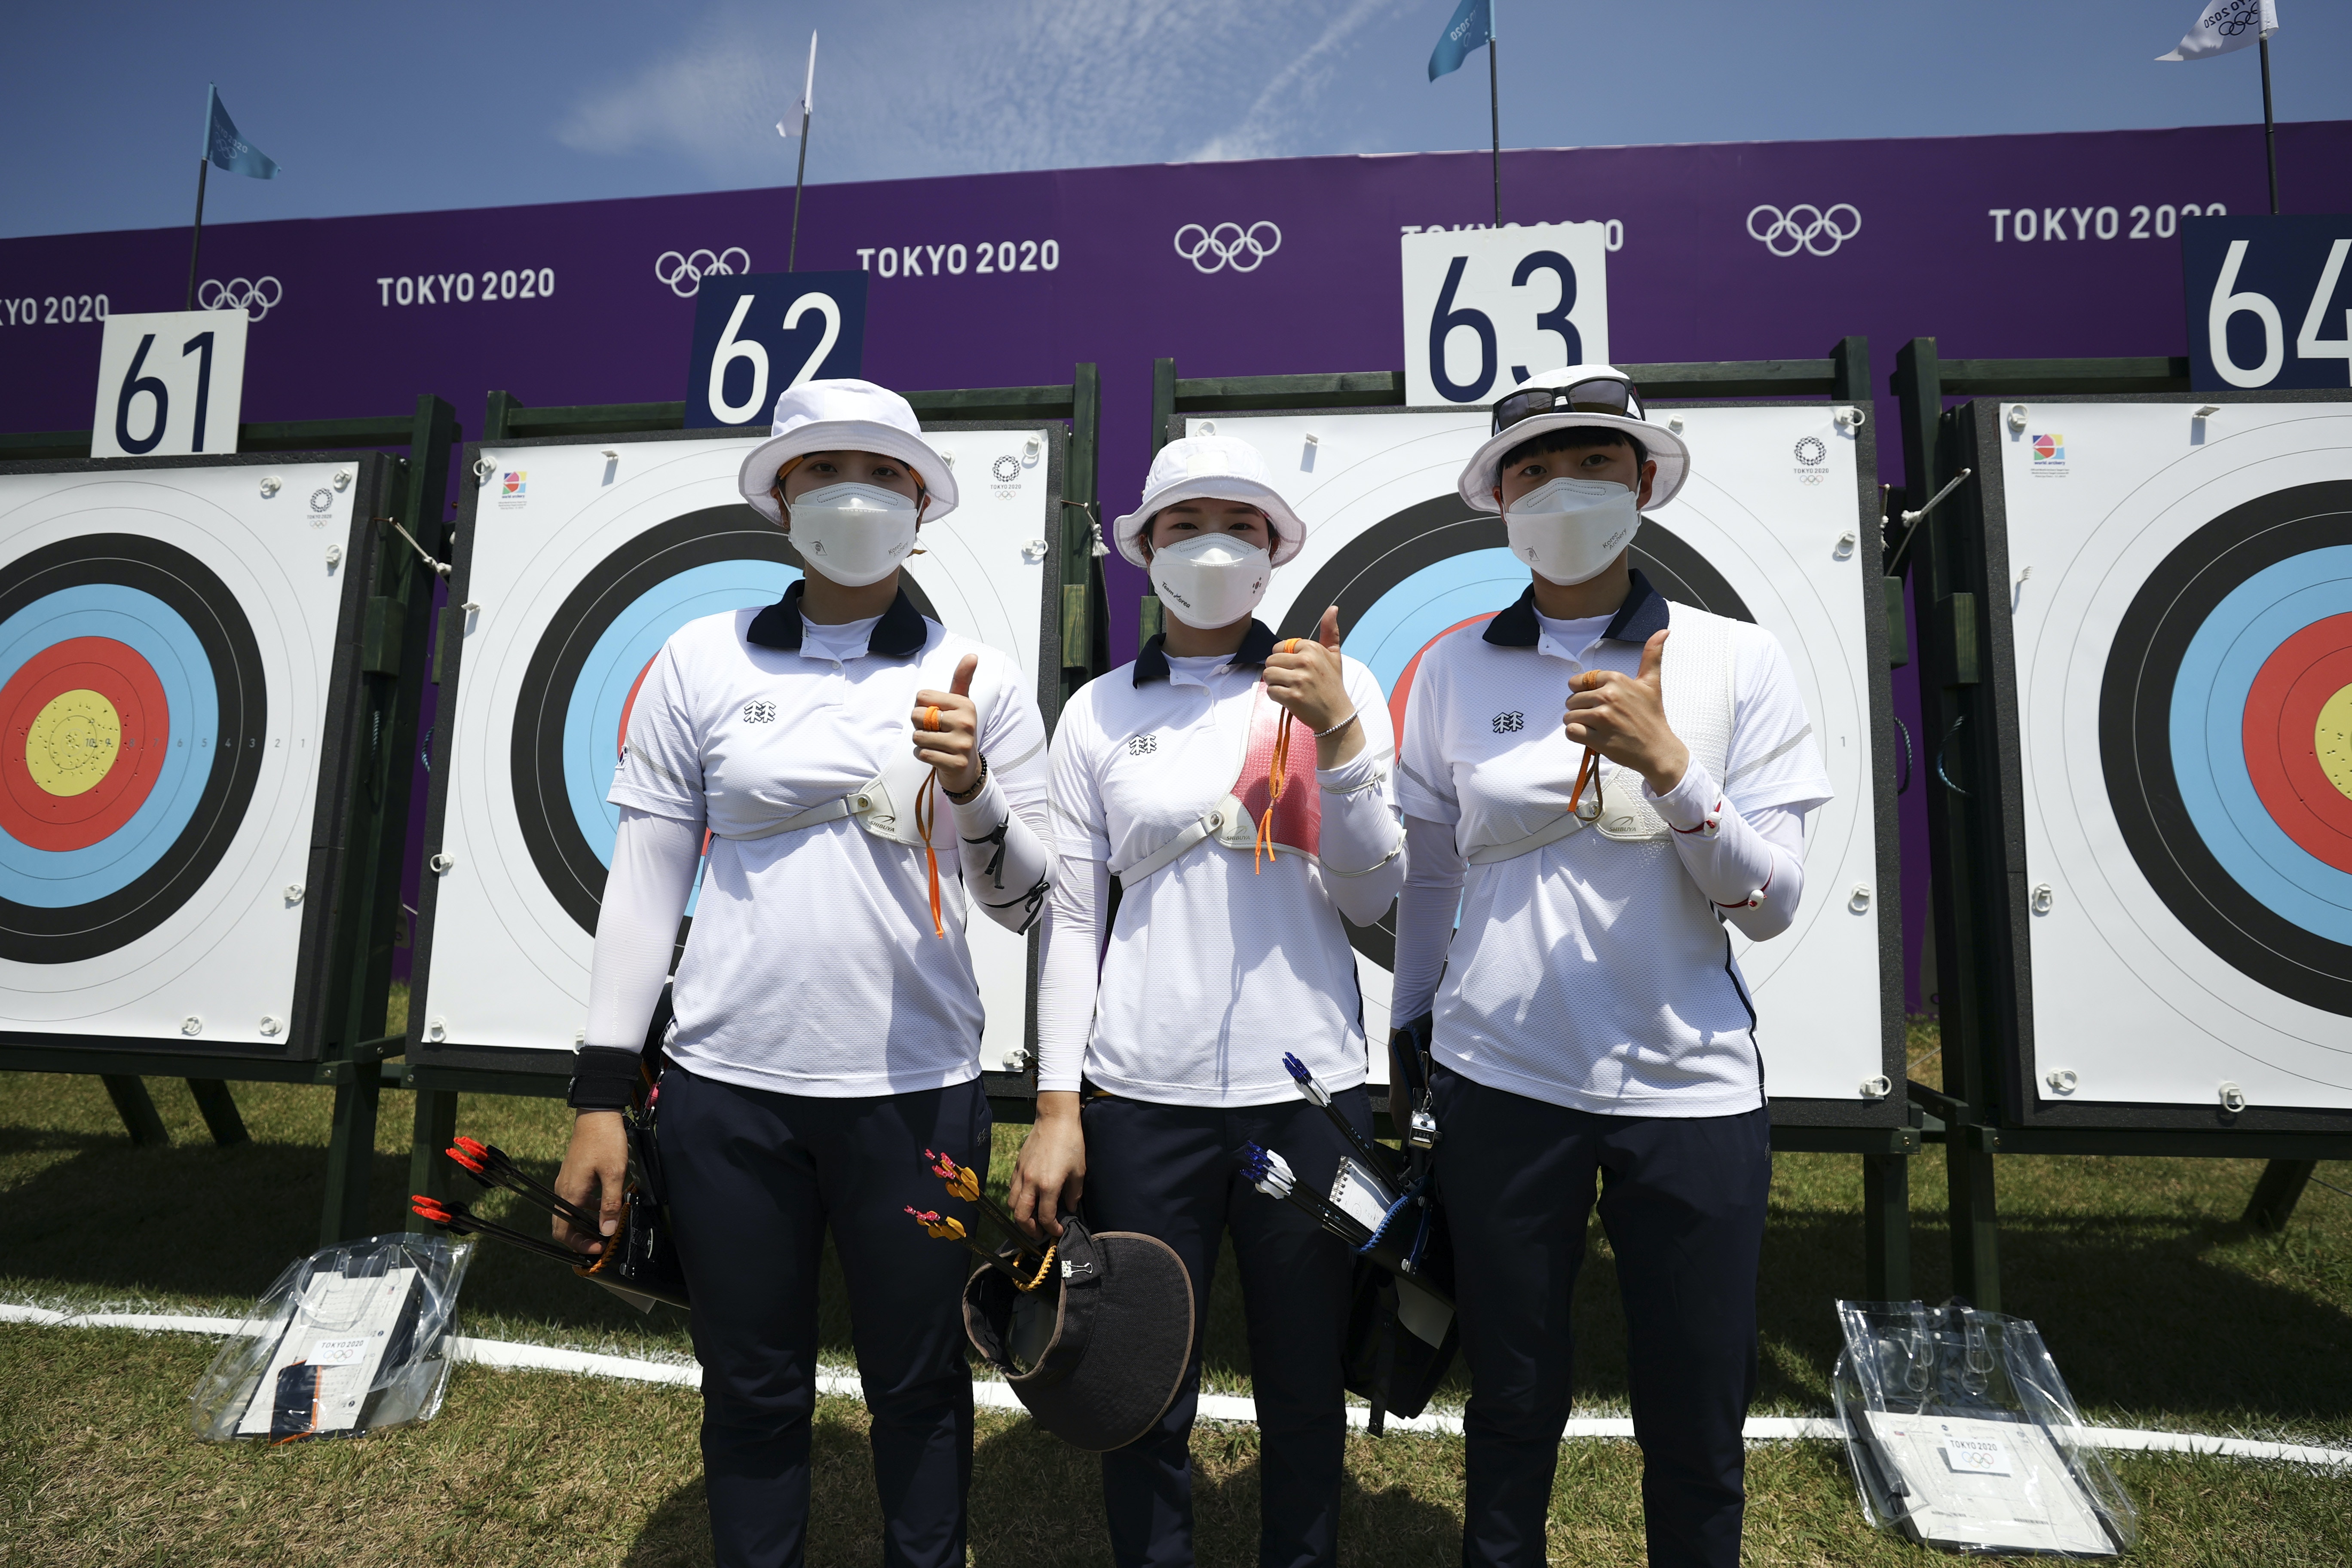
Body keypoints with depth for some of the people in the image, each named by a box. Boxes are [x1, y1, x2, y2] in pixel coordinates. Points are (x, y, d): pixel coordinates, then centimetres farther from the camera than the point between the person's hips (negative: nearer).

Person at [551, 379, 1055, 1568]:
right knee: (751, 1391, 15)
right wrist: (601, 1092, 1)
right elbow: (645, 879, 3)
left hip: (916, 1089, 0)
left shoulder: (980, 679, 2)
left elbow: (1022, 906, 3)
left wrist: (972, 789, -17)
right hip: (729, 1084, 1)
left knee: (918, 1385, 15)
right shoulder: (701, 662, 3)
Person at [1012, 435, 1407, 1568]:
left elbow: (1373, 898, -1)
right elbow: (1071, 916, 3)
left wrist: (1339, 733, -14)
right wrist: (1057, 1108, -1)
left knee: (1304, 1390, 14)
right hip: (1141, 1093, 0)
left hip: (1308, 1089, 0)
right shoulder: (1099, 712, 4)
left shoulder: (1336, 685, 3)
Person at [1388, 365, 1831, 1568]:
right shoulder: (1454, 668, 1)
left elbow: (1772, 906, -4)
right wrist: (1411, 1039, 13)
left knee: (1696, 1425, 13)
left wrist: (1668, 764, -18)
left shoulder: (1736, 660, -1)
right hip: (1499, 1081, 1)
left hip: (1689, 1085, 0)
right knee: (1511, 1407, 14)